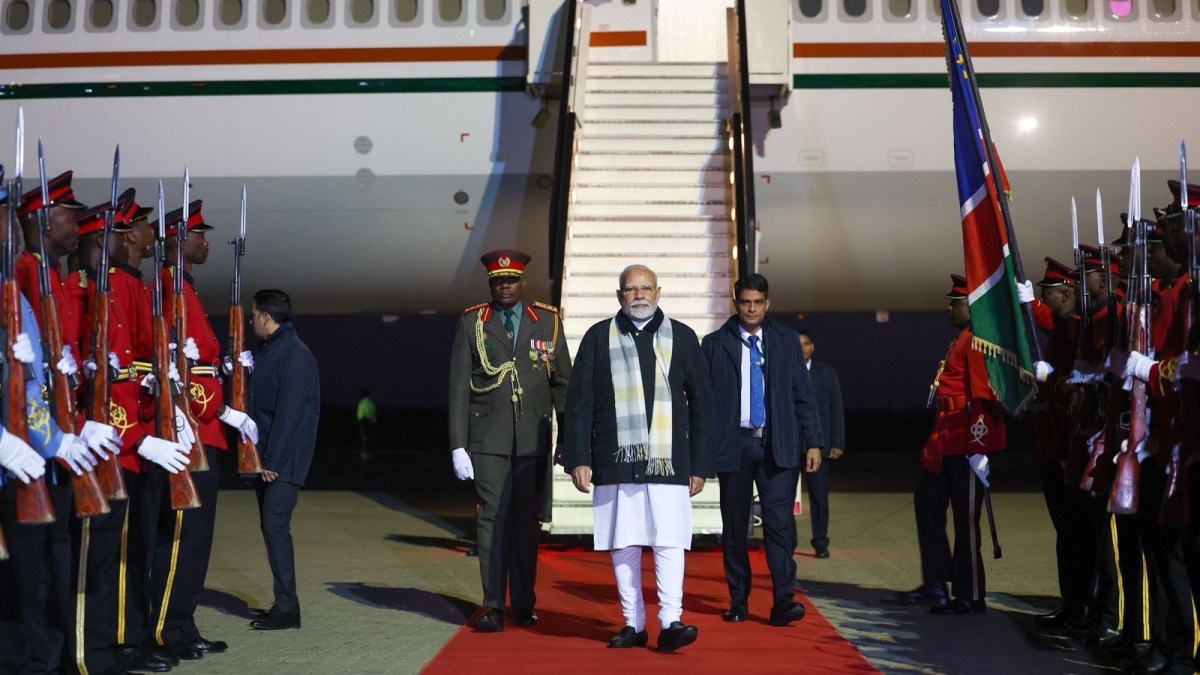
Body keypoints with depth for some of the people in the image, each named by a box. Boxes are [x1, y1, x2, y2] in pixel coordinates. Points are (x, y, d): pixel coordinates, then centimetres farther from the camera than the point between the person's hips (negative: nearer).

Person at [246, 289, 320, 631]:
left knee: (275, 526, -10)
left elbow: (291, 412, -19)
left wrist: (274, 461, -20)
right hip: (266, 459, 9)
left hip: (284, 461, -9)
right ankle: (283, 604, 17)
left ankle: (287, 608, -4)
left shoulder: (295, 354, -14)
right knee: (271, 527, 10)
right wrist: (259, 456, 12)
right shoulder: (269, 351, 15)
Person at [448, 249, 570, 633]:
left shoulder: (548, 321, 8)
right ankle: (493, 605, 0)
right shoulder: (471, 323, 5)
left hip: (533, 439, 1)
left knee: (527, 521, 7)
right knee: (493, 517, -4)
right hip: (488, 439, -1)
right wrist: (458, 446, -3)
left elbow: (563, 383, 10)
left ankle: (524, 604, 17)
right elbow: (459, 389, 3)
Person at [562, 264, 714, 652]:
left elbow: (701, 405, 9)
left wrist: (701, 464, 5)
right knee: (623, 544, 5)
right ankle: (633, 624, 14)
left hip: (668, 462, -1)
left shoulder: (682, 338, 8)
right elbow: (579, 402, 6)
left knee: (669, 542, -8)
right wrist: (578, 458, -1)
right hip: (615, 461, 1)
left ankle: (670, 623, -3)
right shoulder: (598, 338, 8)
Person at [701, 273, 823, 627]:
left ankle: (784, 601, -8)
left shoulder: (787, 341, 9)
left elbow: (803, 394, 8)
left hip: (779, 446, 0)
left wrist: (813, 442, 2)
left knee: (780, 522, -9)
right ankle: (738, 601, 16)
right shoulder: (715, 344, 5)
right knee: (734, 526, 6)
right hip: (733, 445, 0)